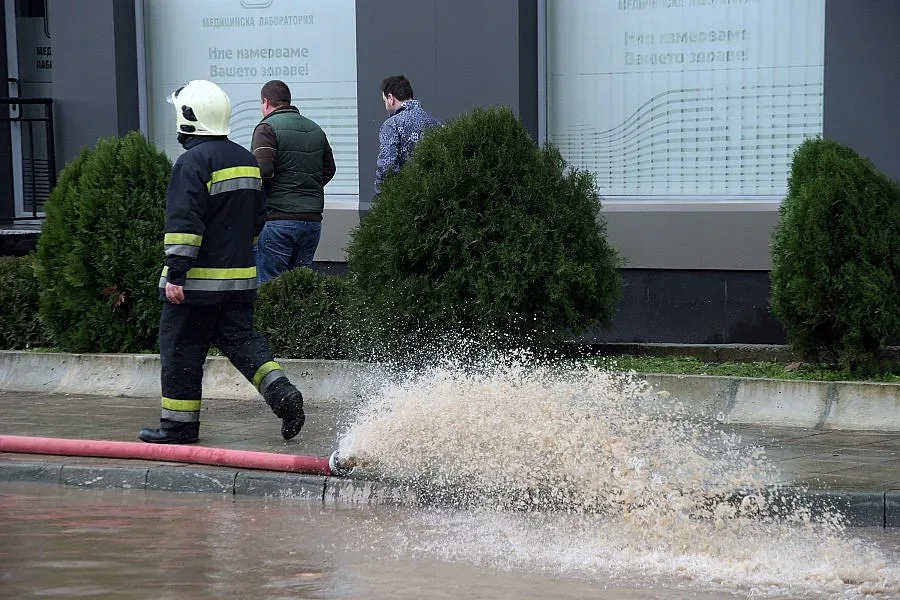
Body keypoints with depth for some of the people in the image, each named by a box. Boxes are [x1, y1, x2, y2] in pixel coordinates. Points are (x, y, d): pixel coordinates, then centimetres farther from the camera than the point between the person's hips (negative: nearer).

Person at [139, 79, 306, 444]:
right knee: (239, 338, 13)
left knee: (181, 348, 2)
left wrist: (176, 273, -20)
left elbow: (183, 222, -20)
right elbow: (257, 219, 21)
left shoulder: (193, 162, -14)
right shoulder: (247, 160, 12)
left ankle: (179, 424, 7)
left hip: (198, 279, -7)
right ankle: (282, 394, -5)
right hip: (240, 277, 8)